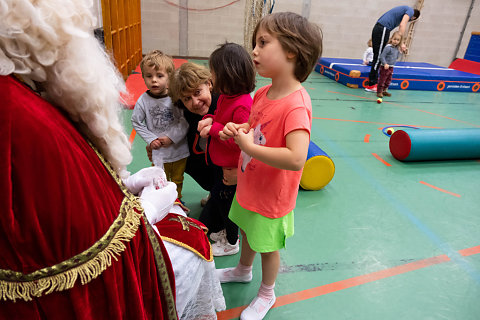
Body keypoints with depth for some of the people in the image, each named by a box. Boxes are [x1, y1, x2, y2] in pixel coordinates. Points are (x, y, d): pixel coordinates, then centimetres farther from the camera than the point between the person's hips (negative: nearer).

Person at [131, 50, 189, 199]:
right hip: (157, 150, 0)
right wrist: (150, 139, -8)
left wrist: (172, 137, -16)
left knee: (177, 179, 22)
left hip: (178, 148, 1)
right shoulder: (143, 100, -12)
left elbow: (185, 120, -12)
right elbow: (136, 122, -1)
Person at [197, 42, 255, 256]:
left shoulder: (242, 106, -29)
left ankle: (231, 243, 34)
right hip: (221, 162, 9)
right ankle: (217, 230, 50)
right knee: (218, 197, 26)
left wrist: (214, 129, -24)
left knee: (228, 203, 10)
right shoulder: (226, 97, 1)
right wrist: (210, 120, -6)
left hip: (232, 168, -9)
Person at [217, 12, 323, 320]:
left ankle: (266, 294, 45)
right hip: (249, 187, 8)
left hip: (271, 197, -8)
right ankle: (243, 270, 59)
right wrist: (236, 129, -7)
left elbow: (296, 158, -41)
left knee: (268, 247, 16)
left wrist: (248, 146, -32)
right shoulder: (263, 93, -3)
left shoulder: (296, 105, -31)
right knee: (247, 231, 29)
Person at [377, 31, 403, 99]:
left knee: (388, 80, 15)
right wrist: (385, 64, -31)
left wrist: (399, 52, 6)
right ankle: (379, 92, 5)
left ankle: (384, 91, 27)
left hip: (391, 67, 8)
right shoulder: (388, 47, -17)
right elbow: (382, 56, -22)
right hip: (385, 67, -8)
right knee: (382, 80, -3)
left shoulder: (397, 49, 9)